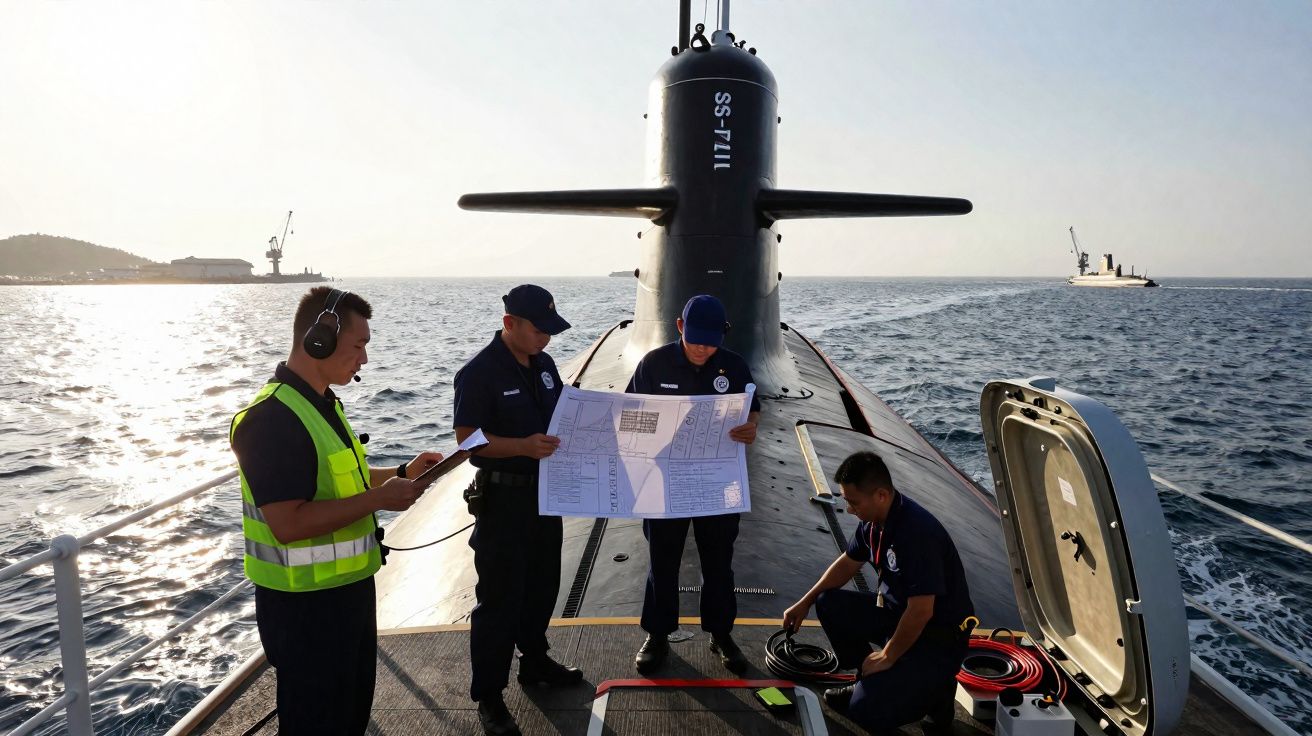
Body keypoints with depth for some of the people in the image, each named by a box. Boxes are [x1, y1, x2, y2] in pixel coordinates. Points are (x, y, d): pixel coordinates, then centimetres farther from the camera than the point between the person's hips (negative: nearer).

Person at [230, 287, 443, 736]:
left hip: (348, 588, 9)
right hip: (304, 604, -9)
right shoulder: (273, 417, -24)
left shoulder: (323, 403, 8)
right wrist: (379, 499, -25)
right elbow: (288, 523, -31)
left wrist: (401, 474, 6)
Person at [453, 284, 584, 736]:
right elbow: (468, 438, -20)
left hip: (545, 491, 8)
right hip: (503, 498, -8)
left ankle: (534, 661, 39)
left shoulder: (543, 364, 7)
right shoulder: (479, 373, -17)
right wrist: (523, 446, -32)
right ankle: (488, 697, 13)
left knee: (542, 584, 20)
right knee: (499, 597, 1)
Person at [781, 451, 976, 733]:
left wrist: (887, 657, -16)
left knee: (866, 710, -18)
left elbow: (921, 612, -29)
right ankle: (868, 681, 12)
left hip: (940, 635, -9)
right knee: (829, 604, 1)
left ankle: (934, 690, 7)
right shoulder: (874, 520, -4)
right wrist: (805, 602, 11)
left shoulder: (917, 532, -31)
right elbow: (848, 563, 14)